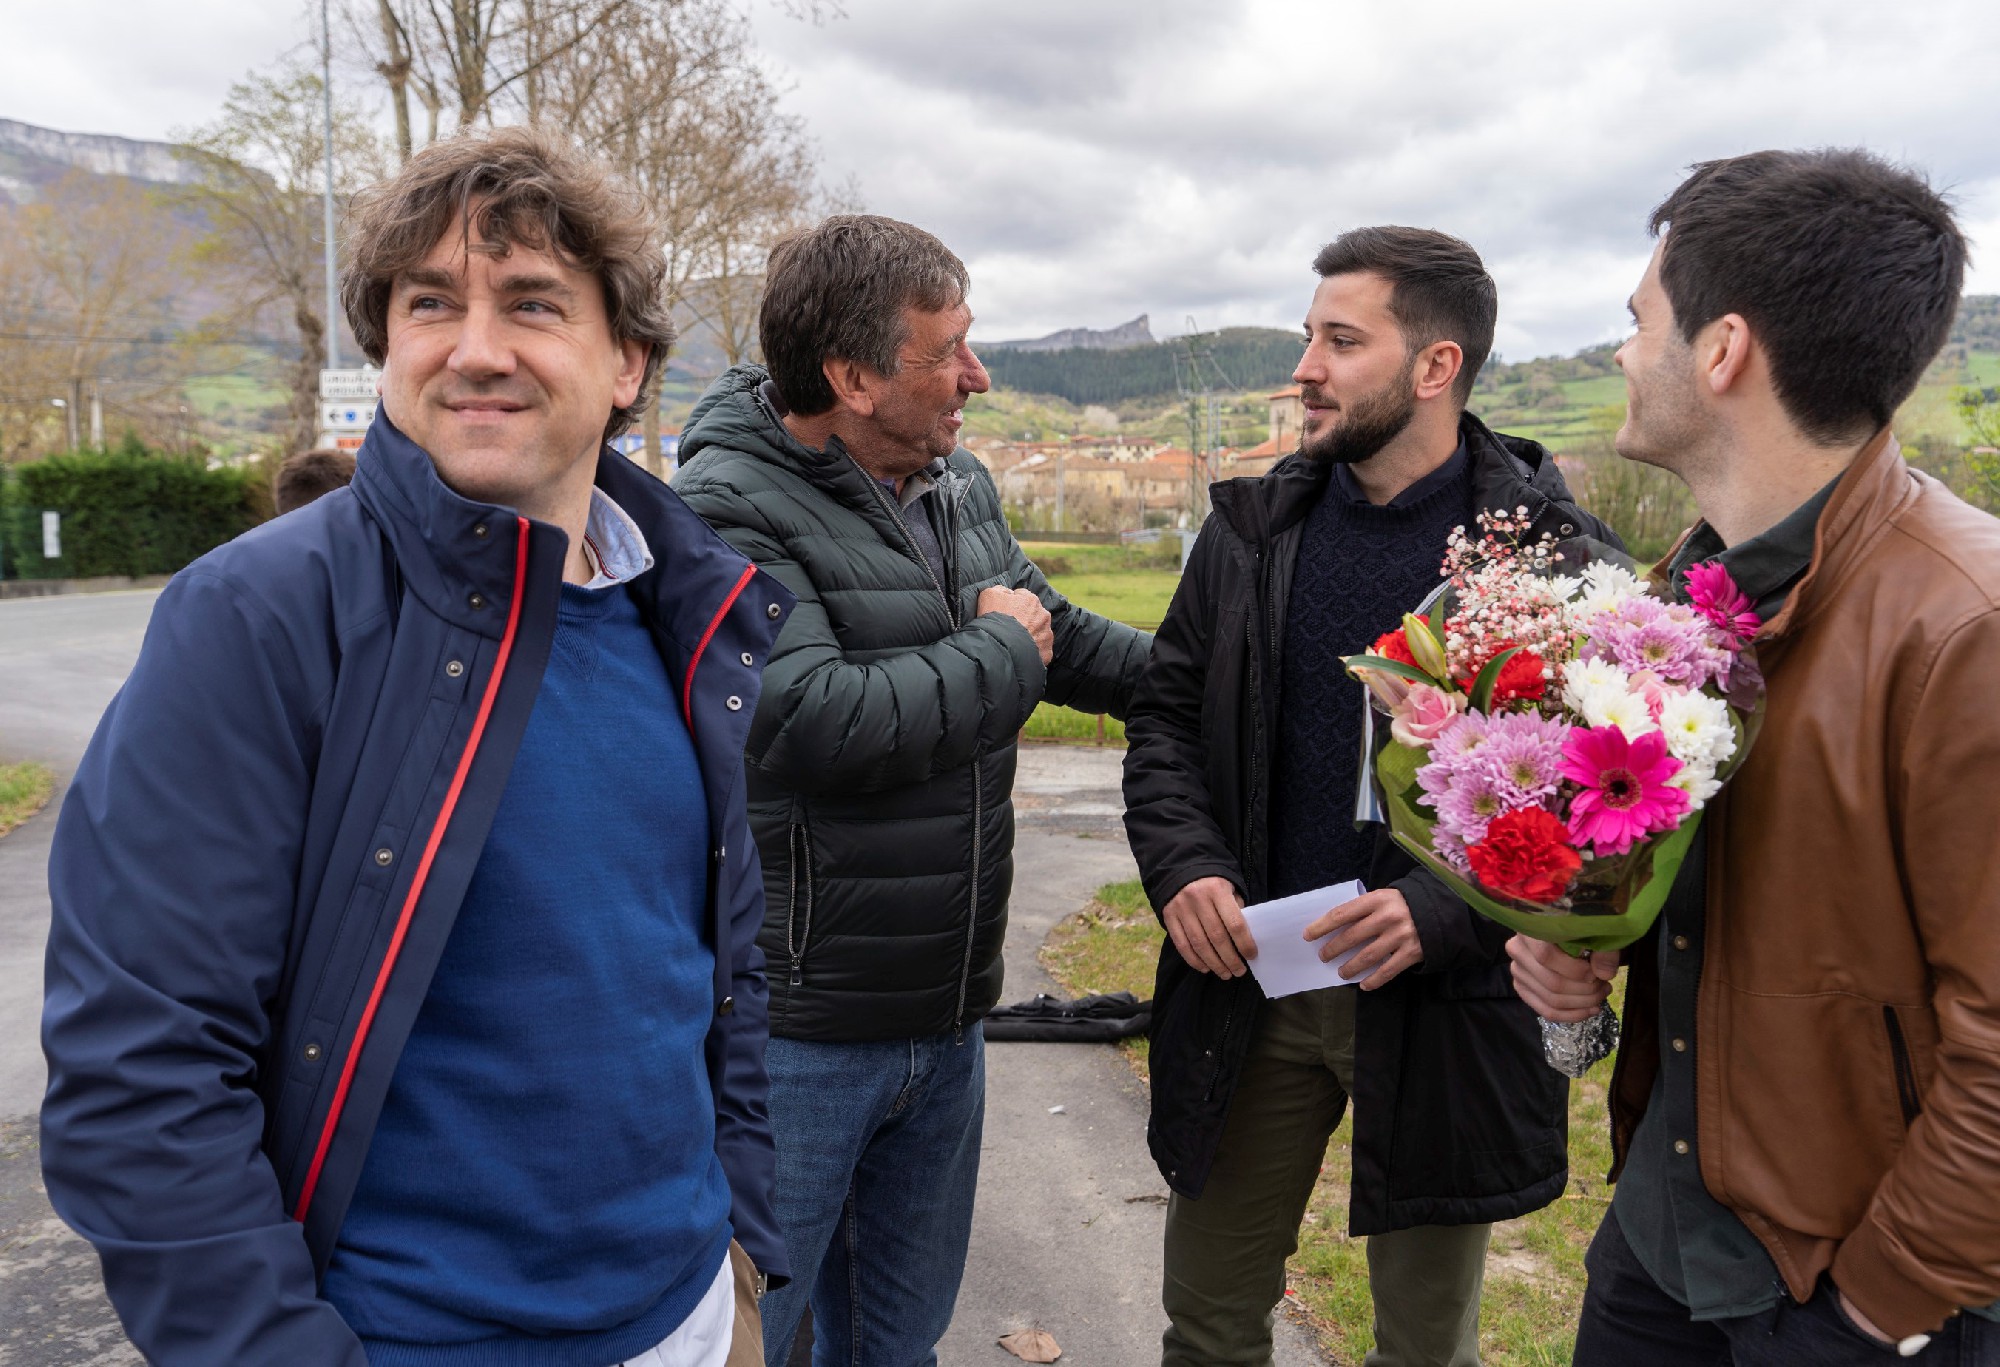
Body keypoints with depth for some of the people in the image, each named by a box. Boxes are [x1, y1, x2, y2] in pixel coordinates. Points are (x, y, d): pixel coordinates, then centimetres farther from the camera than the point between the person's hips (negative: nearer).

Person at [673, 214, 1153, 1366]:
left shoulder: (961, 485, 6)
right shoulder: (728, 511, -18)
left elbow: (1059, 631, 22)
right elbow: (816, 728, -30)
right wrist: (998, 653, -16)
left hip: (947, 1016, 7)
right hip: (799, 1033, -7)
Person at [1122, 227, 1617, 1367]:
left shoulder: (1556, 555, -10)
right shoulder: (1250, 528, 3)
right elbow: (1168, 711, 9)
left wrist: (1446, 912, -22)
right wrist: (1183, 863, -8)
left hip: (1447, 1005, -3)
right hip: (1246, 981, 4)